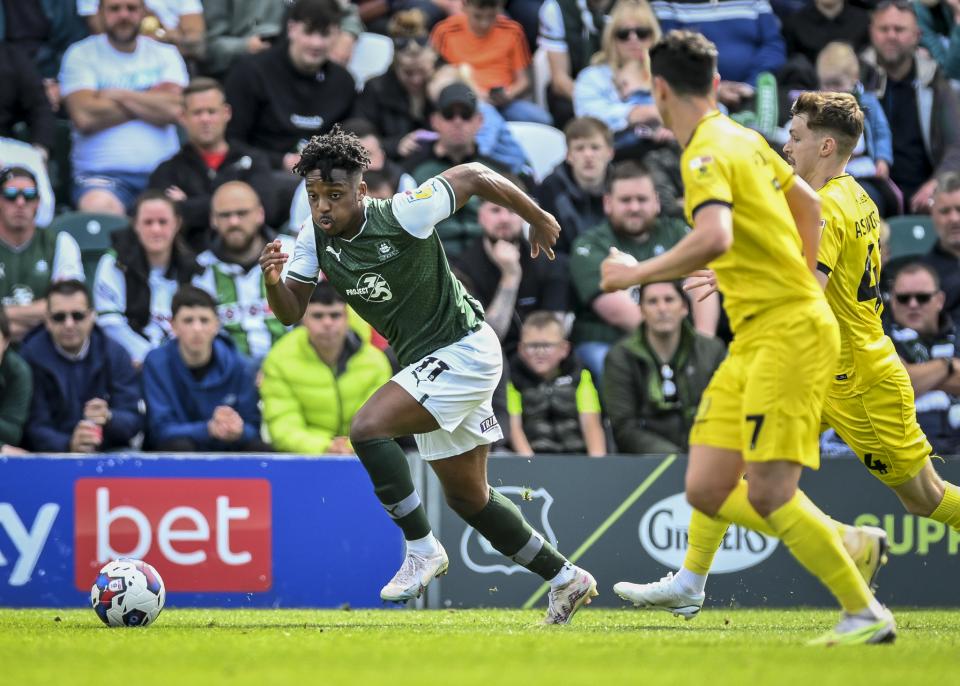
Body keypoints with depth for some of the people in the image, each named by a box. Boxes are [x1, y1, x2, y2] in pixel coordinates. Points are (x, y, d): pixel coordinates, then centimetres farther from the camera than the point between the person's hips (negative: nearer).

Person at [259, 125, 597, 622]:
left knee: (368, 428, -26)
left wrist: (538, 220, 1)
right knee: (465, 495, 16)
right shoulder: (315, 238, -4)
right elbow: (291, 312, -1)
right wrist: (273, 281, -23)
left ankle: (422, 549, -13)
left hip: (464, 350, -8)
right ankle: (565, 579, 30)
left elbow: (474, 176, -11)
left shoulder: (403, 214, -22)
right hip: (423, 365, 8)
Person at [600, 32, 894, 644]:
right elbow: (808, 203, 27)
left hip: (787, 333, -9)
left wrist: (638, 273, -21)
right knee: (706, 491, 2)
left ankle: (867, 614, -9)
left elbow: (714, 237, -32)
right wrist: (801, 282, 36)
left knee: (768, 495, -15)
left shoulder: (709, 154, -14)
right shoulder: (743, 139, 14)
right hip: (752, 340, 9)